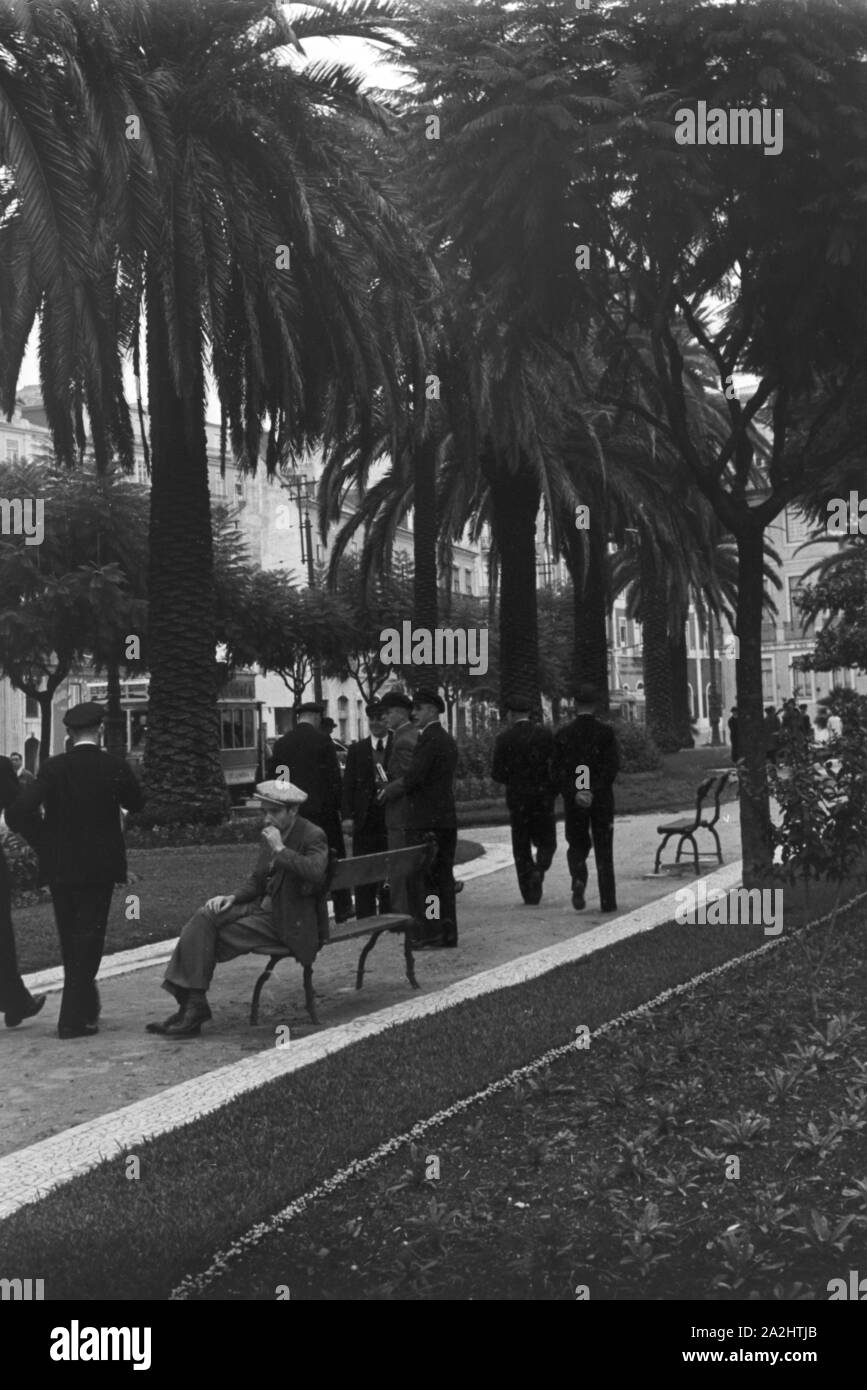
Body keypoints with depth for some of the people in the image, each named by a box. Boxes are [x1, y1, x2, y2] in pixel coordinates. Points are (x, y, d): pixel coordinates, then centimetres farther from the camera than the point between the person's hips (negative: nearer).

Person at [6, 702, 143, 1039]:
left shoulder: (53, 768, -6)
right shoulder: (113, 767, -9)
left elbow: (17, 813, -14)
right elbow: (137, 803, 7)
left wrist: (40, 843, 0)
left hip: (59, 868, 3)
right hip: (98, 868, -3)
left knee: (70, 940, 17)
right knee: (88, 939, 3)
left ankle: (85, 1006, 31)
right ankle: (73, 1018, -2)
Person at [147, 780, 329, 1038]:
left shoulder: (313, 837, -12)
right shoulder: (270, 834, 12)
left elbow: (316, 873, -32)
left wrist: (280, 849, -26)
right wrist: (232, 898, 0)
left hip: (289, 924, -8)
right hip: (263, 907, 8)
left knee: (212, 937, -18)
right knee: (204, 918, -12)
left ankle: (195, 1007, -7)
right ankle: (191, 1003, -14)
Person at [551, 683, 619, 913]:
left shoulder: (562, 735, -1)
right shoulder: (606, 732, -5)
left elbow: (557, 772, -8)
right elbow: (612, 766, -14)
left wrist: (573, 794, -11)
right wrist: (594, 791, -16)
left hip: (573, 801, 1)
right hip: (602, 799, -1)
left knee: (577, 846, 17)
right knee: (604, 850, 8)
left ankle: (579, 881, -10)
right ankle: (608, 900, 7)